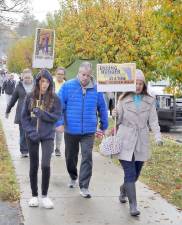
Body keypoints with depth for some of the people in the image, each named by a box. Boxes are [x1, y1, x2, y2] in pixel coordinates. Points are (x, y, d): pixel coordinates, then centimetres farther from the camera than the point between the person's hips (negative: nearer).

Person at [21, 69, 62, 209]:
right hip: (32, 136, 2)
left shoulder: (54, 98, -2)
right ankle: (34, 195, 22)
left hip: (48, 136, -2)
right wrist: (30, 131, -10)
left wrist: (42, 113, -17)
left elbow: (57, 116, -5)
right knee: (34, 166, 9)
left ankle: (45, 195, 3)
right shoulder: (30, 97, 1)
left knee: (46, 165, -14)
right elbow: (24, 116, 2)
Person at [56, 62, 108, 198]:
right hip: (71, 130, 1)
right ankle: (73, 177, 43)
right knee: (71, 156, 17)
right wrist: (59, 123, -11)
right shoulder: (68, 86, -3)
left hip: (89, 130, -1)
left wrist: (104, 126, 13)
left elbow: (102, 108, 9)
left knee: (87, 157, -8)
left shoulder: (96, 89, 1)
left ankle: (84, 187, -2)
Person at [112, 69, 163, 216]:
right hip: (126, 141, -3)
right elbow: (119, 120, 3)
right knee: (130, 173, -8)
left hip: (142, 142, 3)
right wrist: (115, 115, -19)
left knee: (136, 173, 12)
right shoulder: (123, 99, 0)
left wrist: (158, 136, -12)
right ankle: (133, 205, -3)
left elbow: (153, 120, 2)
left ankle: (123, 190, 42)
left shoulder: (149, 101, 5)